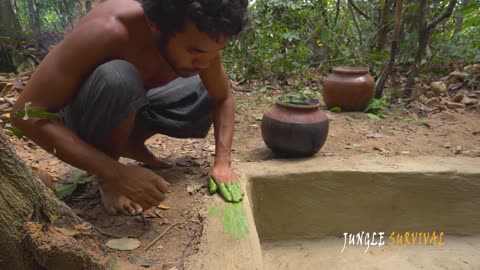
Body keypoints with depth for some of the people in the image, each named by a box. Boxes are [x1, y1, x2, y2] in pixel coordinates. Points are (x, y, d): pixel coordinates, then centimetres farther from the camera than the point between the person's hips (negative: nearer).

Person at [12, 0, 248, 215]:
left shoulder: (200, 40, -22)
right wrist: (116, 173, -39)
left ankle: (132, 143, 9)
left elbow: (224, 99, -8)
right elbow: (27, 113, -34)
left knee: (208, 94, -5)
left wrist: (222, 162, -22)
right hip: (83, 112, -5)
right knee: (116, 79, -37)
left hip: (129, 107, 5)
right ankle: (107, 180, -11)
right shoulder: (107, 31, -37)